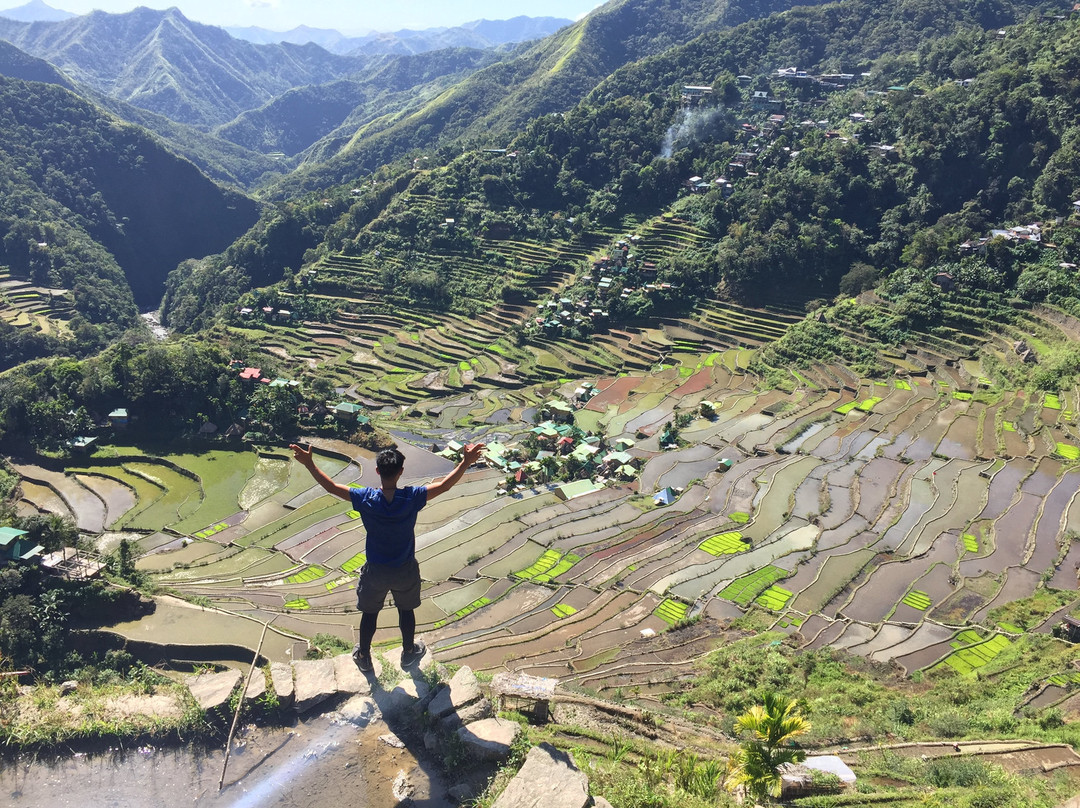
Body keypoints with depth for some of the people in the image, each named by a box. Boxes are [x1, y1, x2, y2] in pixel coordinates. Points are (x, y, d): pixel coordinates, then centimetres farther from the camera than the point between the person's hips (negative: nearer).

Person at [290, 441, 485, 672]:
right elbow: (444, 485, -16)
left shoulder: (366, 499, -23)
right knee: (406, 610, 25)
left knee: (369, 613, 22)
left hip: (375, 571, 0)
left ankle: (363, 657, 41)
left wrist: (309, 464, -4)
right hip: (405, 571, 0)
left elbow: (331, 486, -13)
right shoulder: (411, 497, -25)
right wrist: (465, 462, -12)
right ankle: (409, 652, 45)